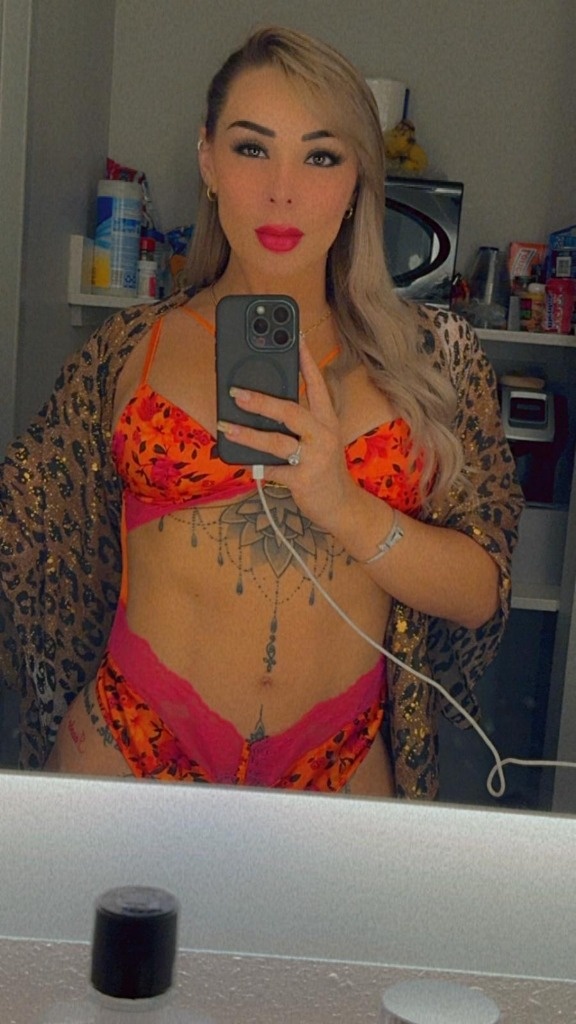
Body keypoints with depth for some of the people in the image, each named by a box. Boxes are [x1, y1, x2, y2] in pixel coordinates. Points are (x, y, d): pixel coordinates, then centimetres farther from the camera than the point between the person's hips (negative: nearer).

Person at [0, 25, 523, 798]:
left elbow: (480, 594, -5)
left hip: (339, 765, 1)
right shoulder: (130, 350, -1)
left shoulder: (431, 357, -1)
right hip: (134, 745, 0)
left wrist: (342, 504, -18)